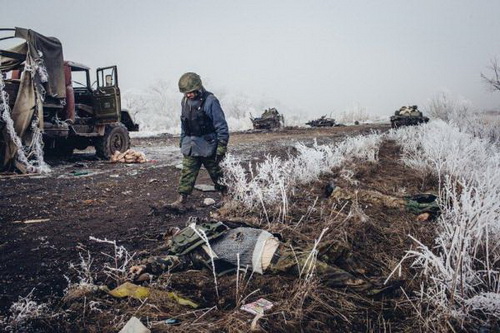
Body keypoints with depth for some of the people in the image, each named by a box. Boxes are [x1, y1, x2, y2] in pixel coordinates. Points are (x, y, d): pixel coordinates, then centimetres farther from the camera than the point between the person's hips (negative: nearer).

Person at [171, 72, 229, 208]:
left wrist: (222, 147, -17)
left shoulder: (210, 101, -16)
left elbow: (221, 126, -15)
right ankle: (181, 199, 6)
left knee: (216, 173, 8)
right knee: (187, 173, 1)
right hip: (190, 147, 5)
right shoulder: (185, 102, 4)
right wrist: (182, 141, 15)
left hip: (208, 146, -5)